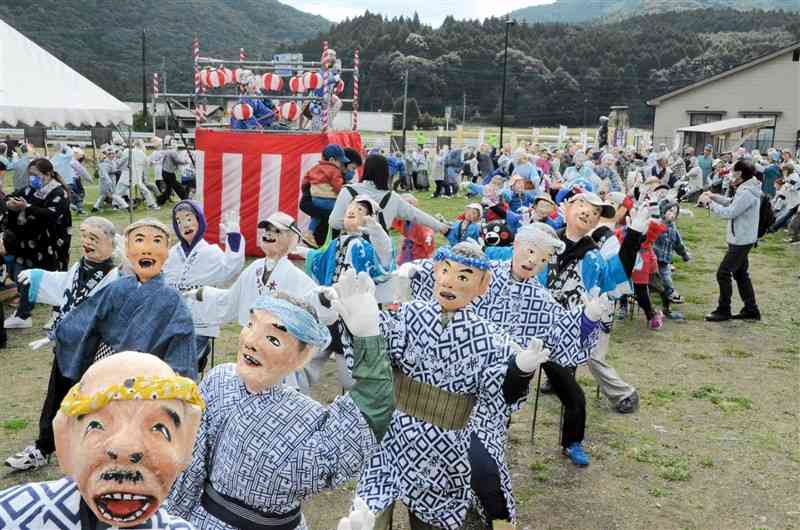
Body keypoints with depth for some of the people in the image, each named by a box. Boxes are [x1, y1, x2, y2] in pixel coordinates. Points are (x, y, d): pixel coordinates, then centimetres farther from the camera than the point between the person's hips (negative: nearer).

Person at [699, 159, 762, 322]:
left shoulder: (747, 193, -23)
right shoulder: (747, 189, 9)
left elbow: (729, 213, -24)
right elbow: (731, 203, 16)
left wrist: (709, 202, -15)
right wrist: (713, 196, 4)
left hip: (741, 241, -10)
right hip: (741, 240, 10)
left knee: (723, 273, -6)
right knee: (740, 274, 17)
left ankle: (723, 311, 2)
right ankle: (751, 310, 24)